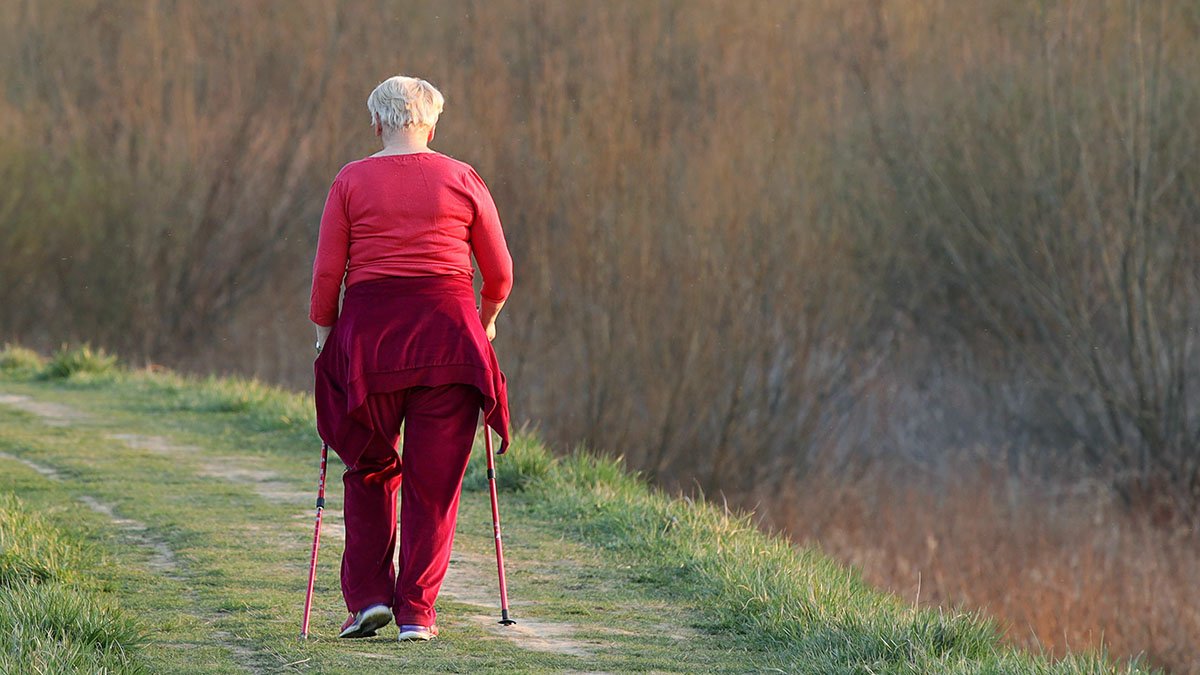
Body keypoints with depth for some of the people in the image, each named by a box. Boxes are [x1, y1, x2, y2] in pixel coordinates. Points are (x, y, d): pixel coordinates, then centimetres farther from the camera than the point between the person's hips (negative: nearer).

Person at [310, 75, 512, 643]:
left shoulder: (351, 181, 3)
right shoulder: (462, 181, 5)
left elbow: (327, 271, 0)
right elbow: (499, 273, 8)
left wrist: (323, 329, 12)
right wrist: (486, 320, 25)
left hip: (368, 330, 0)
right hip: (447, 329, 0)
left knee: (369, 469, 15)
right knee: (434, 479, 4)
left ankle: (367, 596, 6)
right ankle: (416, 612, 1)